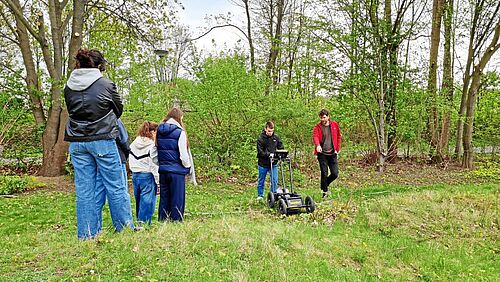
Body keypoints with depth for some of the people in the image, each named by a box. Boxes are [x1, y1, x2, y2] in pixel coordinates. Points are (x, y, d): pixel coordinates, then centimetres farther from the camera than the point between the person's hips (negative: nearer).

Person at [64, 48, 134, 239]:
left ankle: (86, 234, 13)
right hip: (102, 140, -4)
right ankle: (125, 227, 12)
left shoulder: (69, 87, 6)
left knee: (84, 189, 8)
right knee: (115, 186, 4)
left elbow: (71, 111, 15)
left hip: (77, 143, 5)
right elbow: (118, 110, 6)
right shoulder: (106, 85, -6)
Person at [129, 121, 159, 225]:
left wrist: (135, 171, 19)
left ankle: (139, 220, 25)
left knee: (139, 200, 16)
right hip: (147, 176, -7)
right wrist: (159, 181, -10)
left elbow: (131, 162, 11)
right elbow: (154, 165, -14)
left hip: (135, 175, 7)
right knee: (147, 202, -1)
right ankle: (144, 222, -1)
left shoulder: (133, 144, 8)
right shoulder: (152, 146, -13)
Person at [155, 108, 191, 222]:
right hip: (177, 170, -6)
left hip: (163, 170, 6)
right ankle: (176, 220, 7)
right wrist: (188, 166, 4)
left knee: (164, 197, 14)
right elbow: (183, 154, -11)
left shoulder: (159, 131, 8)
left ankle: (163, 220, 21)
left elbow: (155, 151, 10)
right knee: (177, 198, 3)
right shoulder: (179, 132, -10)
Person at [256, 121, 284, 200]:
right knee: (261, 180, 12)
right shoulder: (261, 139, -12)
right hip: (263, 164, -2)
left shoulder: (276, 138, 1)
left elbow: (281, 148, 7)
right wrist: (269, 154, -29)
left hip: (273, 163, 3)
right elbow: (260, 152, -17)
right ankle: (260, 195, 29)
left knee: (274, 181, 1)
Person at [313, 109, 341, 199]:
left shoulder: (334, 125, 6)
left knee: (335, 174, 0)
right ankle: (325, 192, 14)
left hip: (332, 154, 2)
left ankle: (324, 185, 27)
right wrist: (318, 145, -40)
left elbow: (338, 136, 16)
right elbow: (315, 137, -20)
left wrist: (337, 148, 9)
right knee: (324, 174, -1)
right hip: (322, 154, -2)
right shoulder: (317, 127, -3)